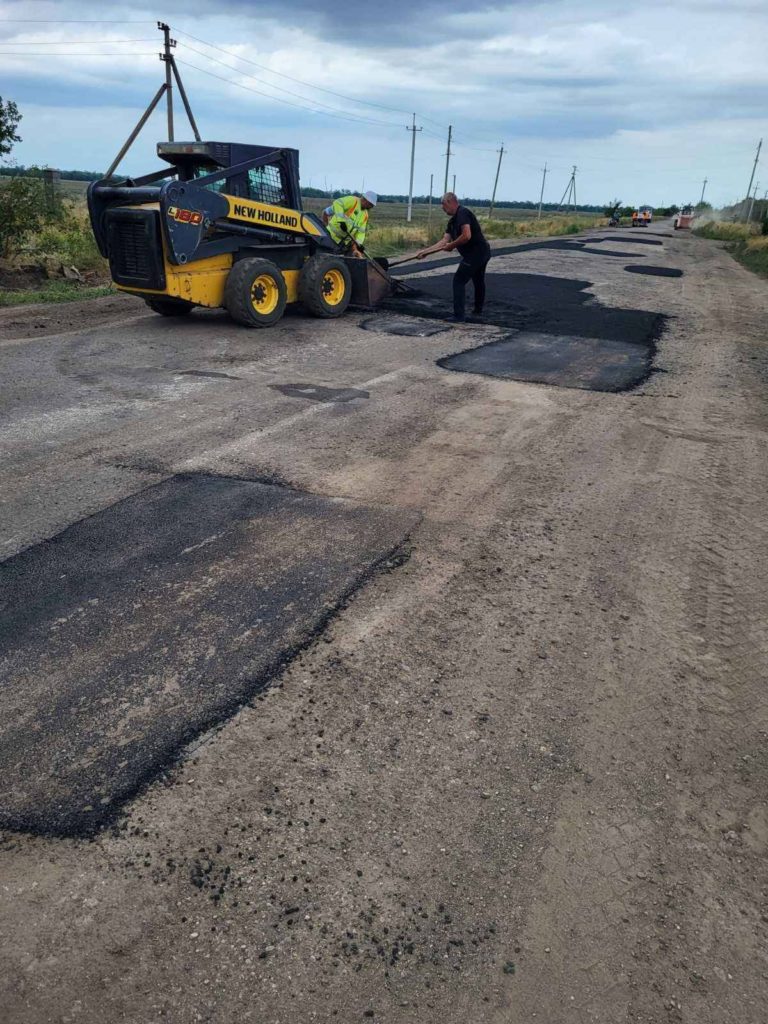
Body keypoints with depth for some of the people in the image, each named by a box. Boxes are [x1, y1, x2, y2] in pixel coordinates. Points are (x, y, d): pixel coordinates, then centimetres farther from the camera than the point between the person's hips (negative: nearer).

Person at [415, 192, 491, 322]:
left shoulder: (462, 213, -15)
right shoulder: (453, 221, 14)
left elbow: (466, 236, -27)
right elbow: (444, 241, 11)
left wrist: (452, 246, -13)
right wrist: (425, 252, 6)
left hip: (475, 253, -11)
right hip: (483, 252, 11)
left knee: (459, 281, -5)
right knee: (478, 281, 25)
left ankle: (459, 316, -6)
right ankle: (478, 310, 44)